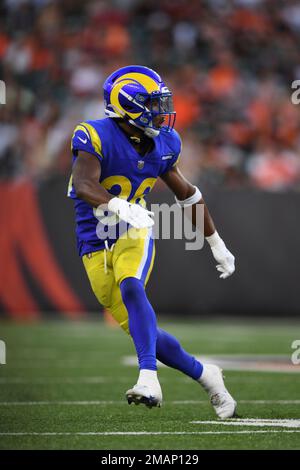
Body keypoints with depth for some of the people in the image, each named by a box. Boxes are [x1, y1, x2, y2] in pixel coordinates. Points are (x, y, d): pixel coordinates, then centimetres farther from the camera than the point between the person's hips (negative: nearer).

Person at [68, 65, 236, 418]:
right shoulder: (96, 137, -15)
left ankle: (149, 380, -41)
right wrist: (121, 207, -51)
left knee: (131, 287, -32)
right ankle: (205, 376, 17)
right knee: (141, 330, -2)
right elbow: (83, 185, -32)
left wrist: (216, 244, 24)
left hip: (134, 235, 2)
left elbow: (187, 194, 18)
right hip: (96, 246, -2)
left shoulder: (162, 144, 3)